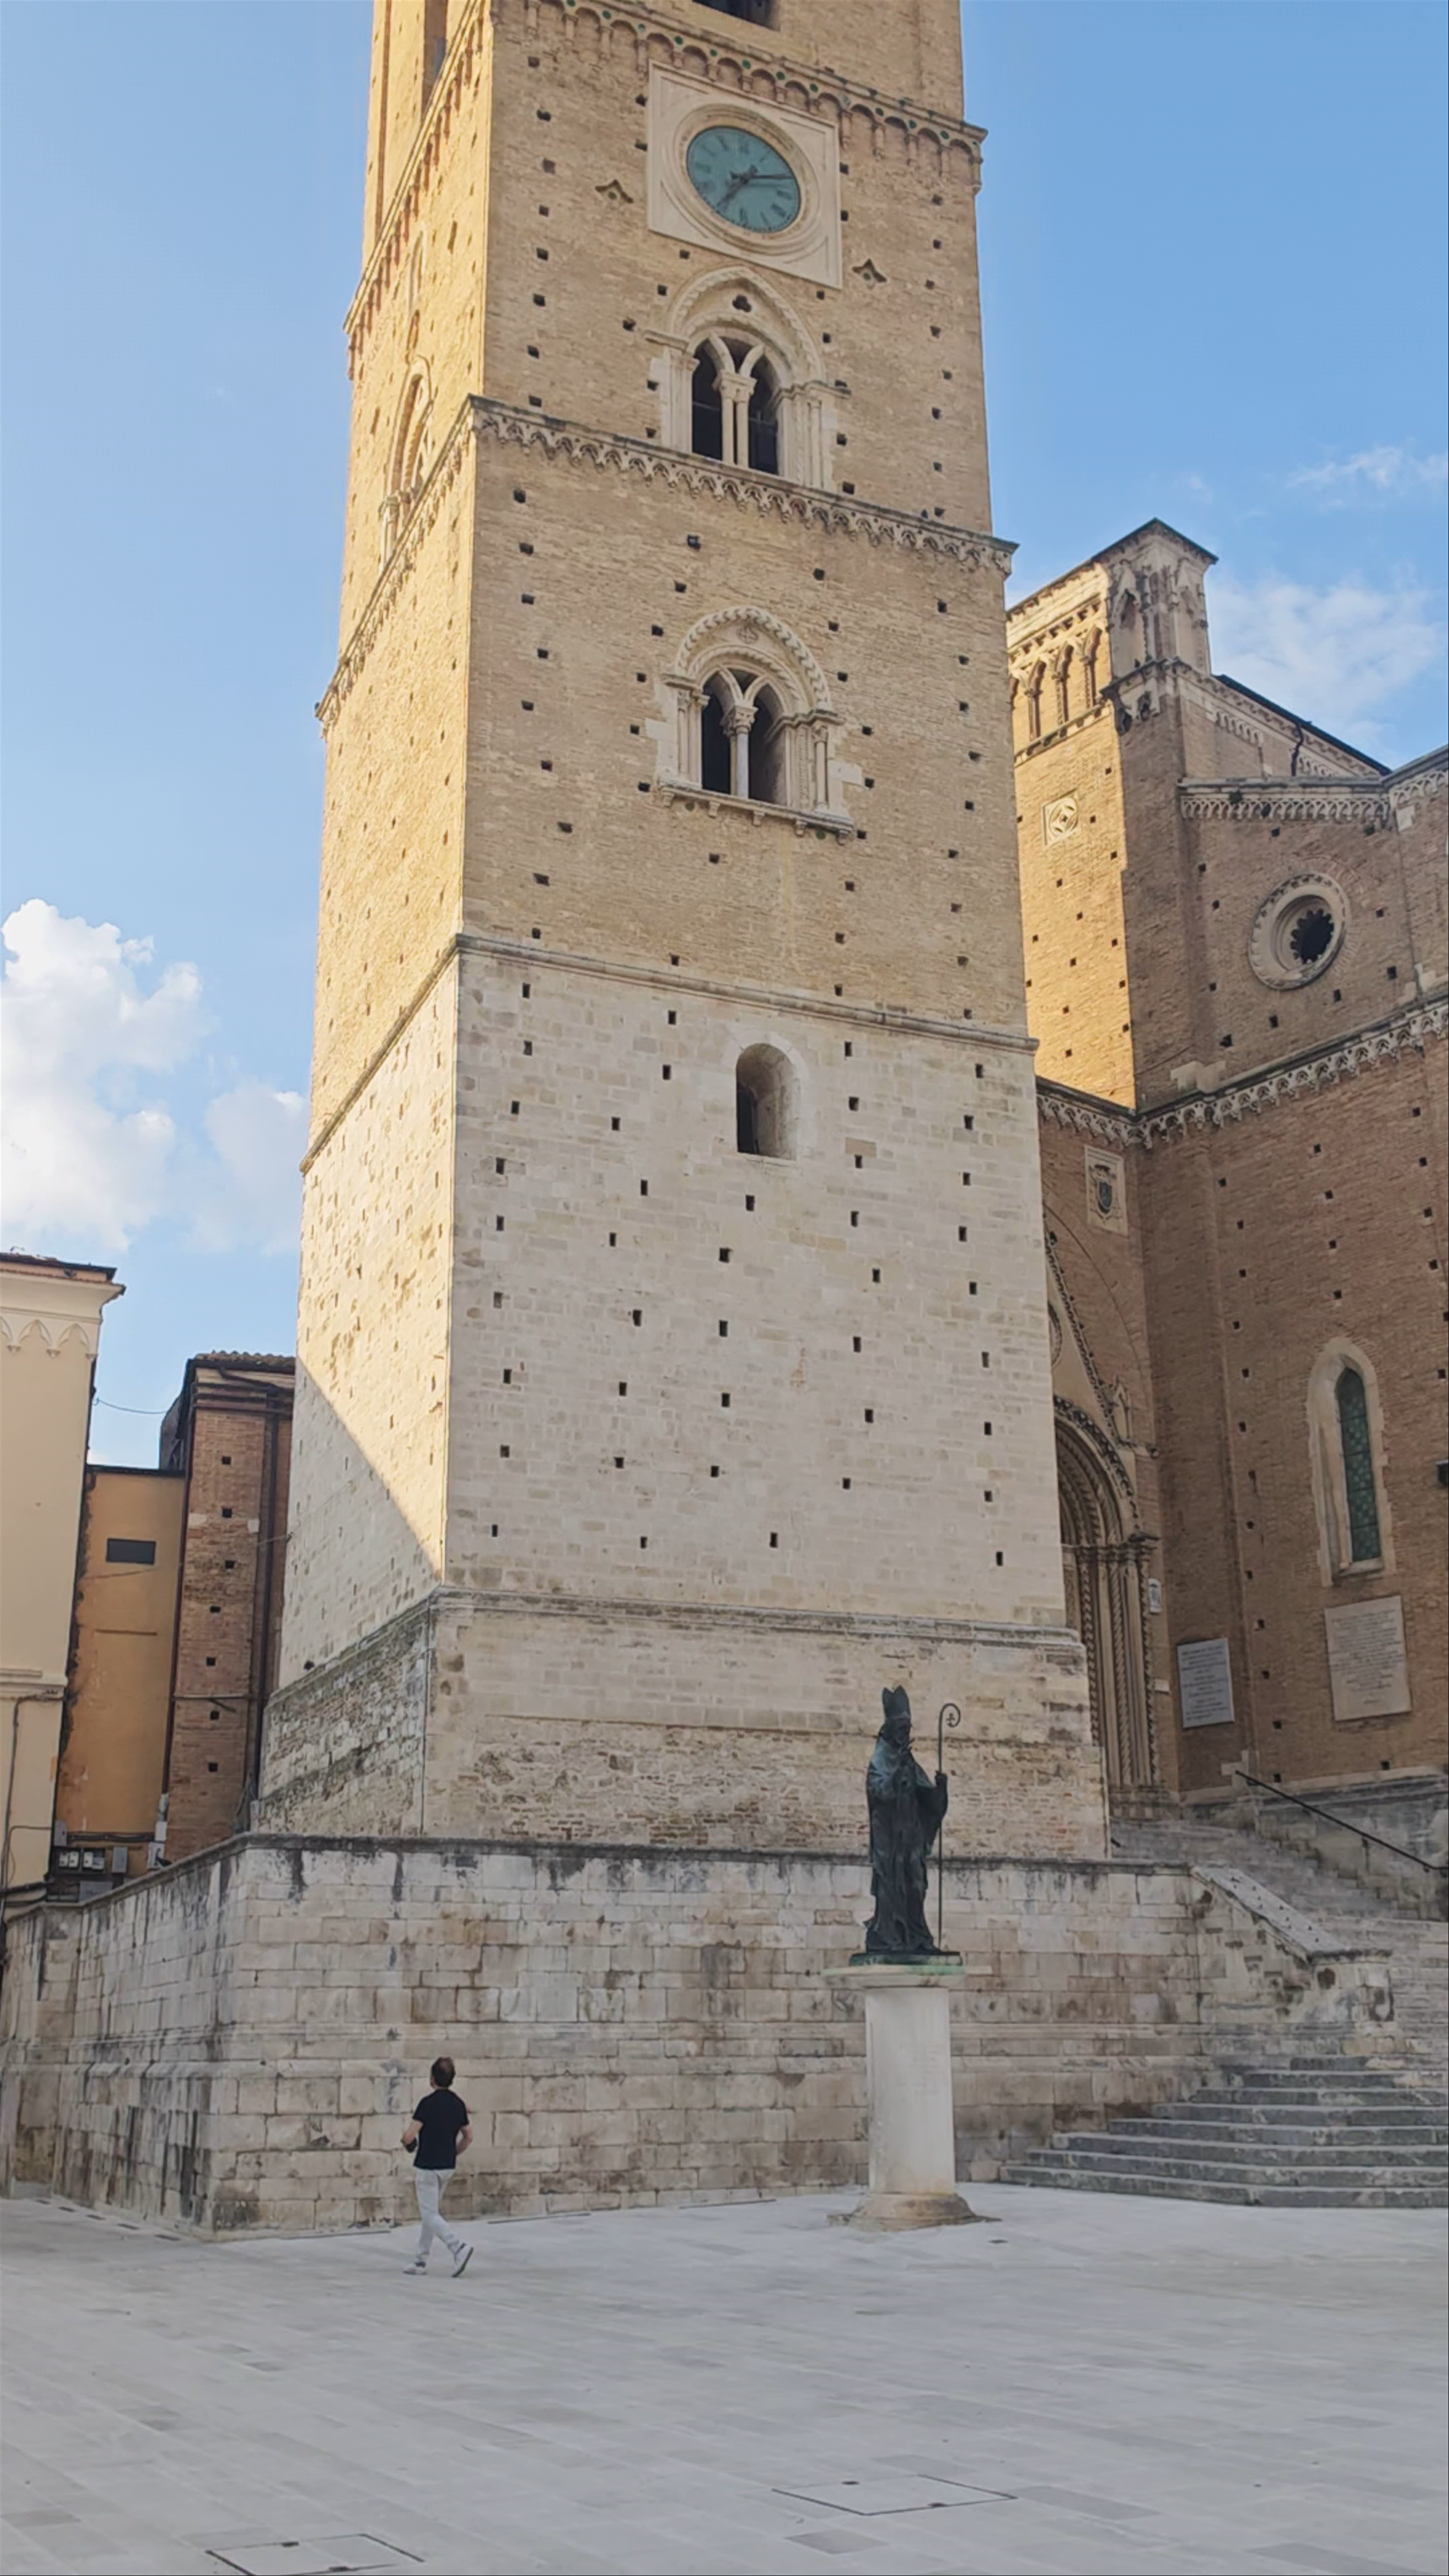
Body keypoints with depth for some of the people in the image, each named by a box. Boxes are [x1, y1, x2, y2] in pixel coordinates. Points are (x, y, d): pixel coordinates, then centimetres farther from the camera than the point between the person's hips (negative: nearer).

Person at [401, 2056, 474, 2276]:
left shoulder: (428, 2103, -17)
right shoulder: (458, 2104, 4)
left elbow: (409, 2137, -21)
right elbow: (468, 2137, 11)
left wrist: (406, 2139, 2)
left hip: (427, 2166, -7)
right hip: (447, 2166, 7)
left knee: (430, 2215, -3)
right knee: (430, 2211, 18)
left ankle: (459, 2248, -19)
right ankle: (421, 2260, 20)